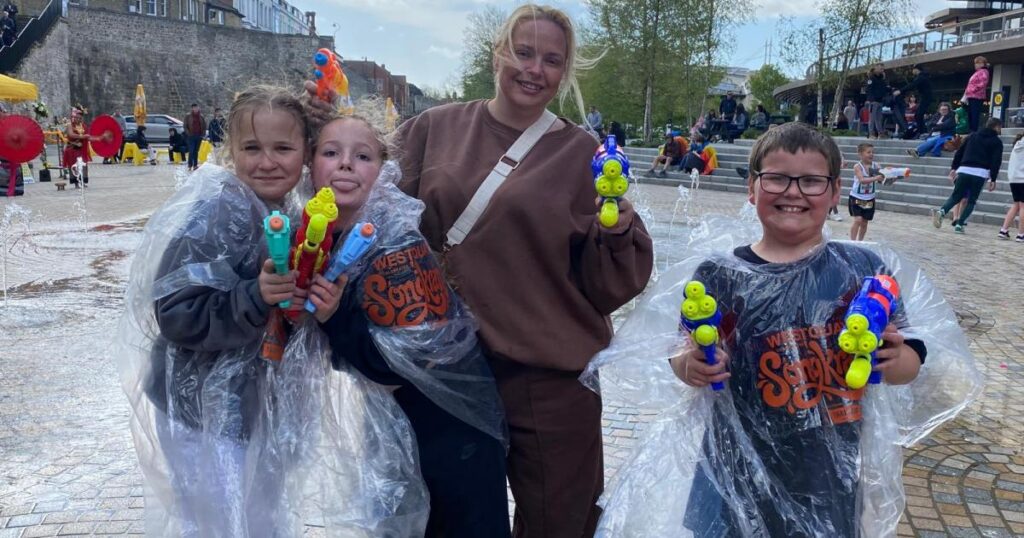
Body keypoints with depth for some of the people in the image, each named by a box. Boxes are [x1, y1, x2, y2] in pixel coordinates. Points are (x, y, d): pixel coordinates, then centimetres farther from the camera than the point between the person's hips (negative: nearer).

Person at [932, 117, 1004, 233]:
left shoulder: (973, 136, 20)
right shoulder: (997, 142, 6)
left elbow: (959, 152, 15)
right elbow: (996, 161, -2)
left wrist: (954, 168, 17)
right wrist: (993, 179, -2)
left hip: (964, 170, 3)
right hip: (980, 173, -3)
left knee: (955, 196, 8)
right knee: (971, 201, 6)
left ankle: (941, 211, -21)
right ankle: (959, 224, -4)